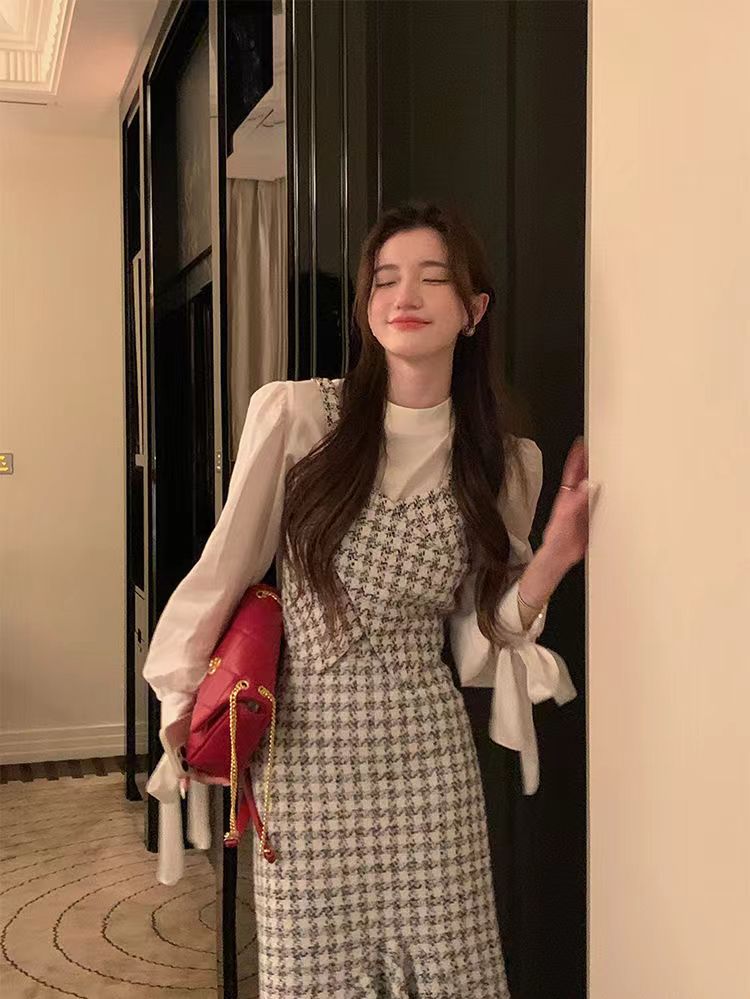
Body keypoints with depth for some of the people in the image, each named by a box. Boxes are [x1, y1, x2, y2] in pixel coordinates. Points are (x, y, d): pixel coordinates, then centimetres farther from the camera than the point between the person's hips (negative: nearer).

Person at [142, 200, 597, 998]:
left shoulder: (504, 463, 2)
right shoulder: (293, 414, -7)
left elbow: (478, 641, 4)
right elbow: (225, 571, 1)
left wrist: (557, 553, -8)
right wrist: (181, 709, 4)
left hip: (430, 754, 2)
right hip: (307, 749, -2)